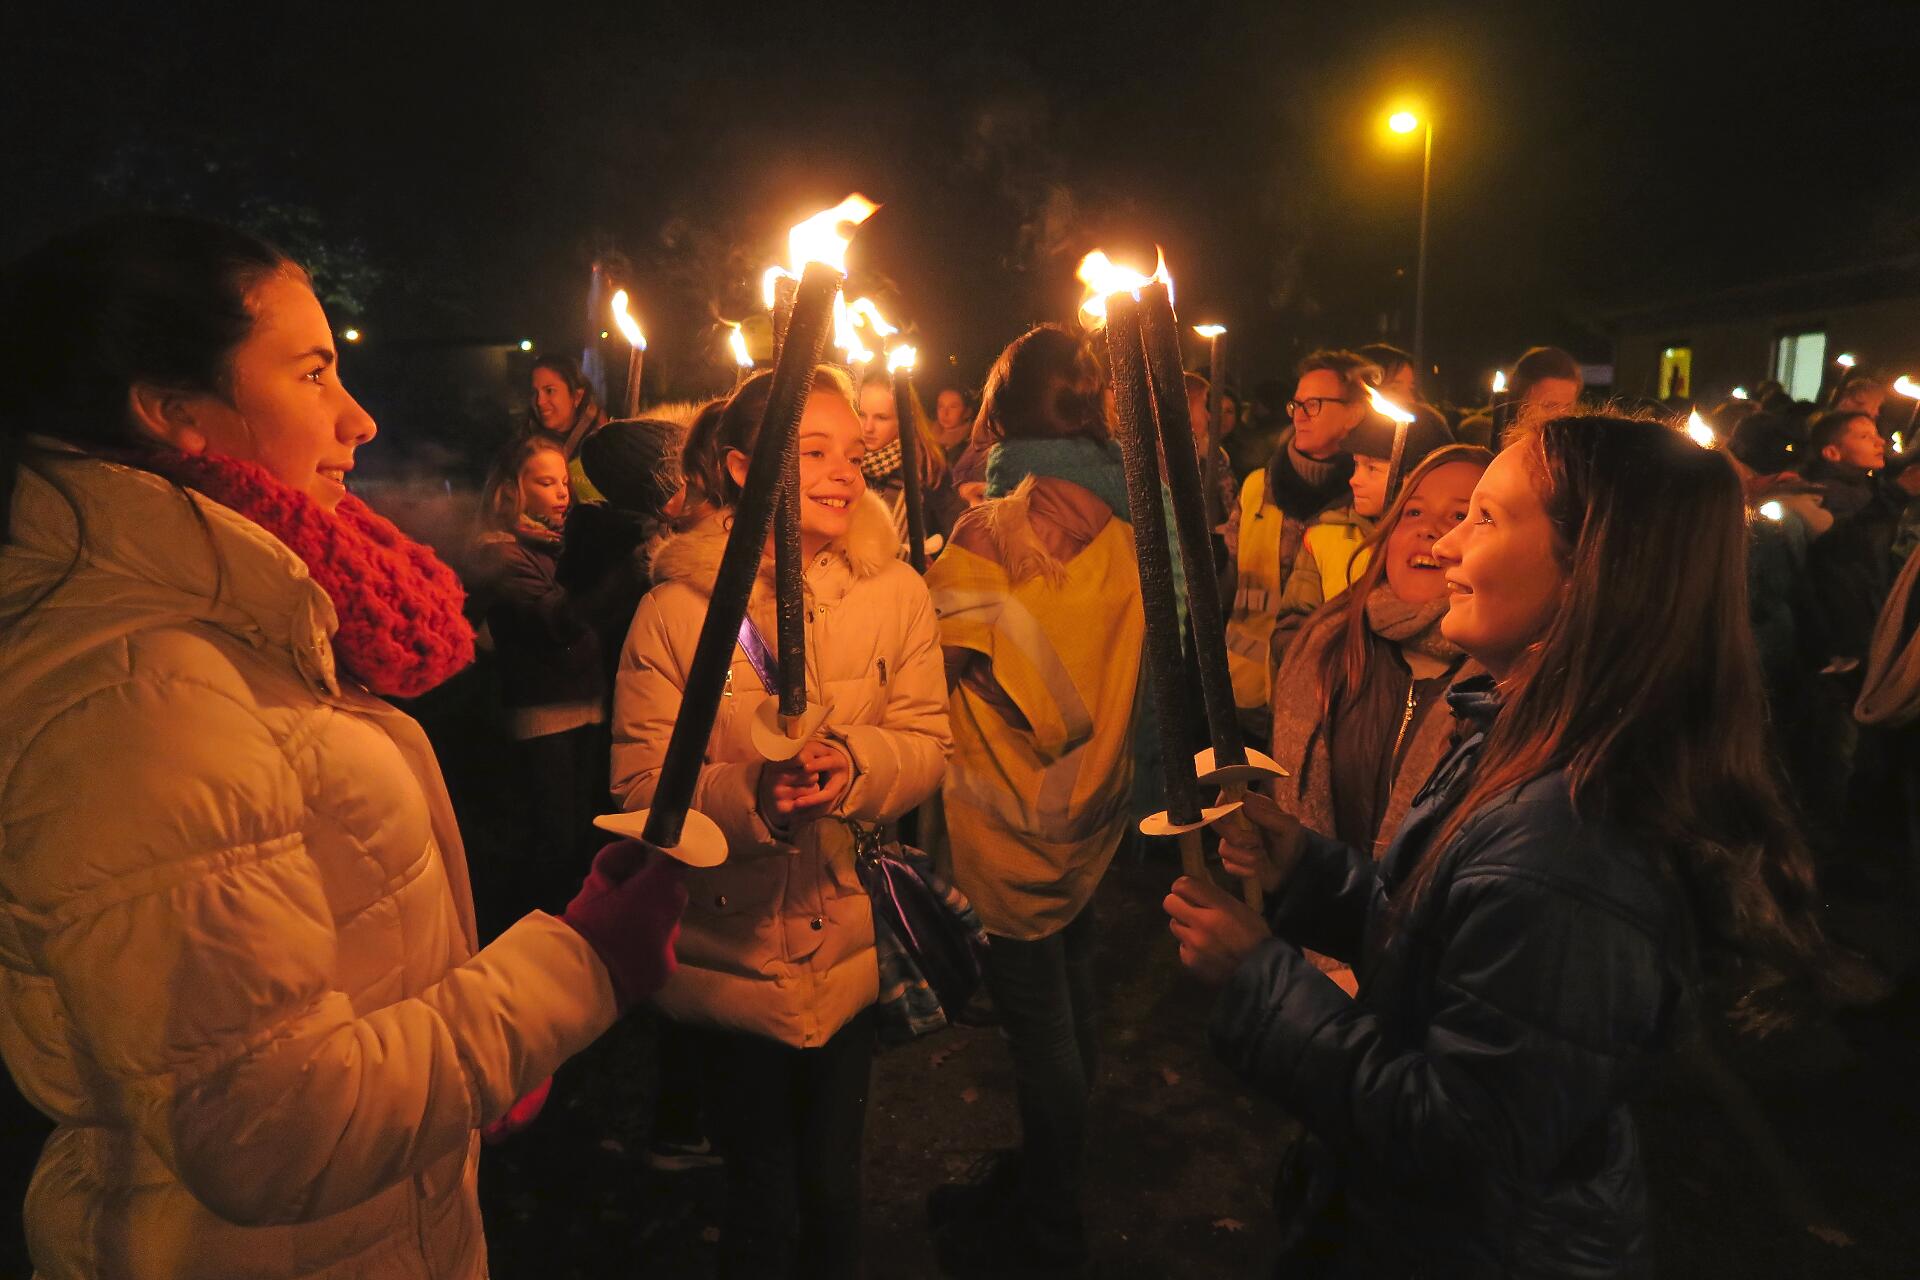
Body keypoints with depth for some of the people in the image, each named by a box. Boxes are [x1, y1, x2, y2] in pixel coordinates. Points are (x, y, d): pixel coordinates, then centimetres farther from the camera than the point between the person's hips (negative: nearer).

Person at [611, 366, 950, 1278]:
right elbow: (640, 785, -12)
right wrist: (749, 795, -30)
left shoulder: (894, 592, -6)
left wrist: (854, 762, -25)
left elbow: (927, 742, -4)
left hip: (852, 948, 2)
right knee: (763, 1204, 16)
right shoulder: (675, 609, -12)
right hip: (732, 952, -2)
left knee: (834, 1186, 21)